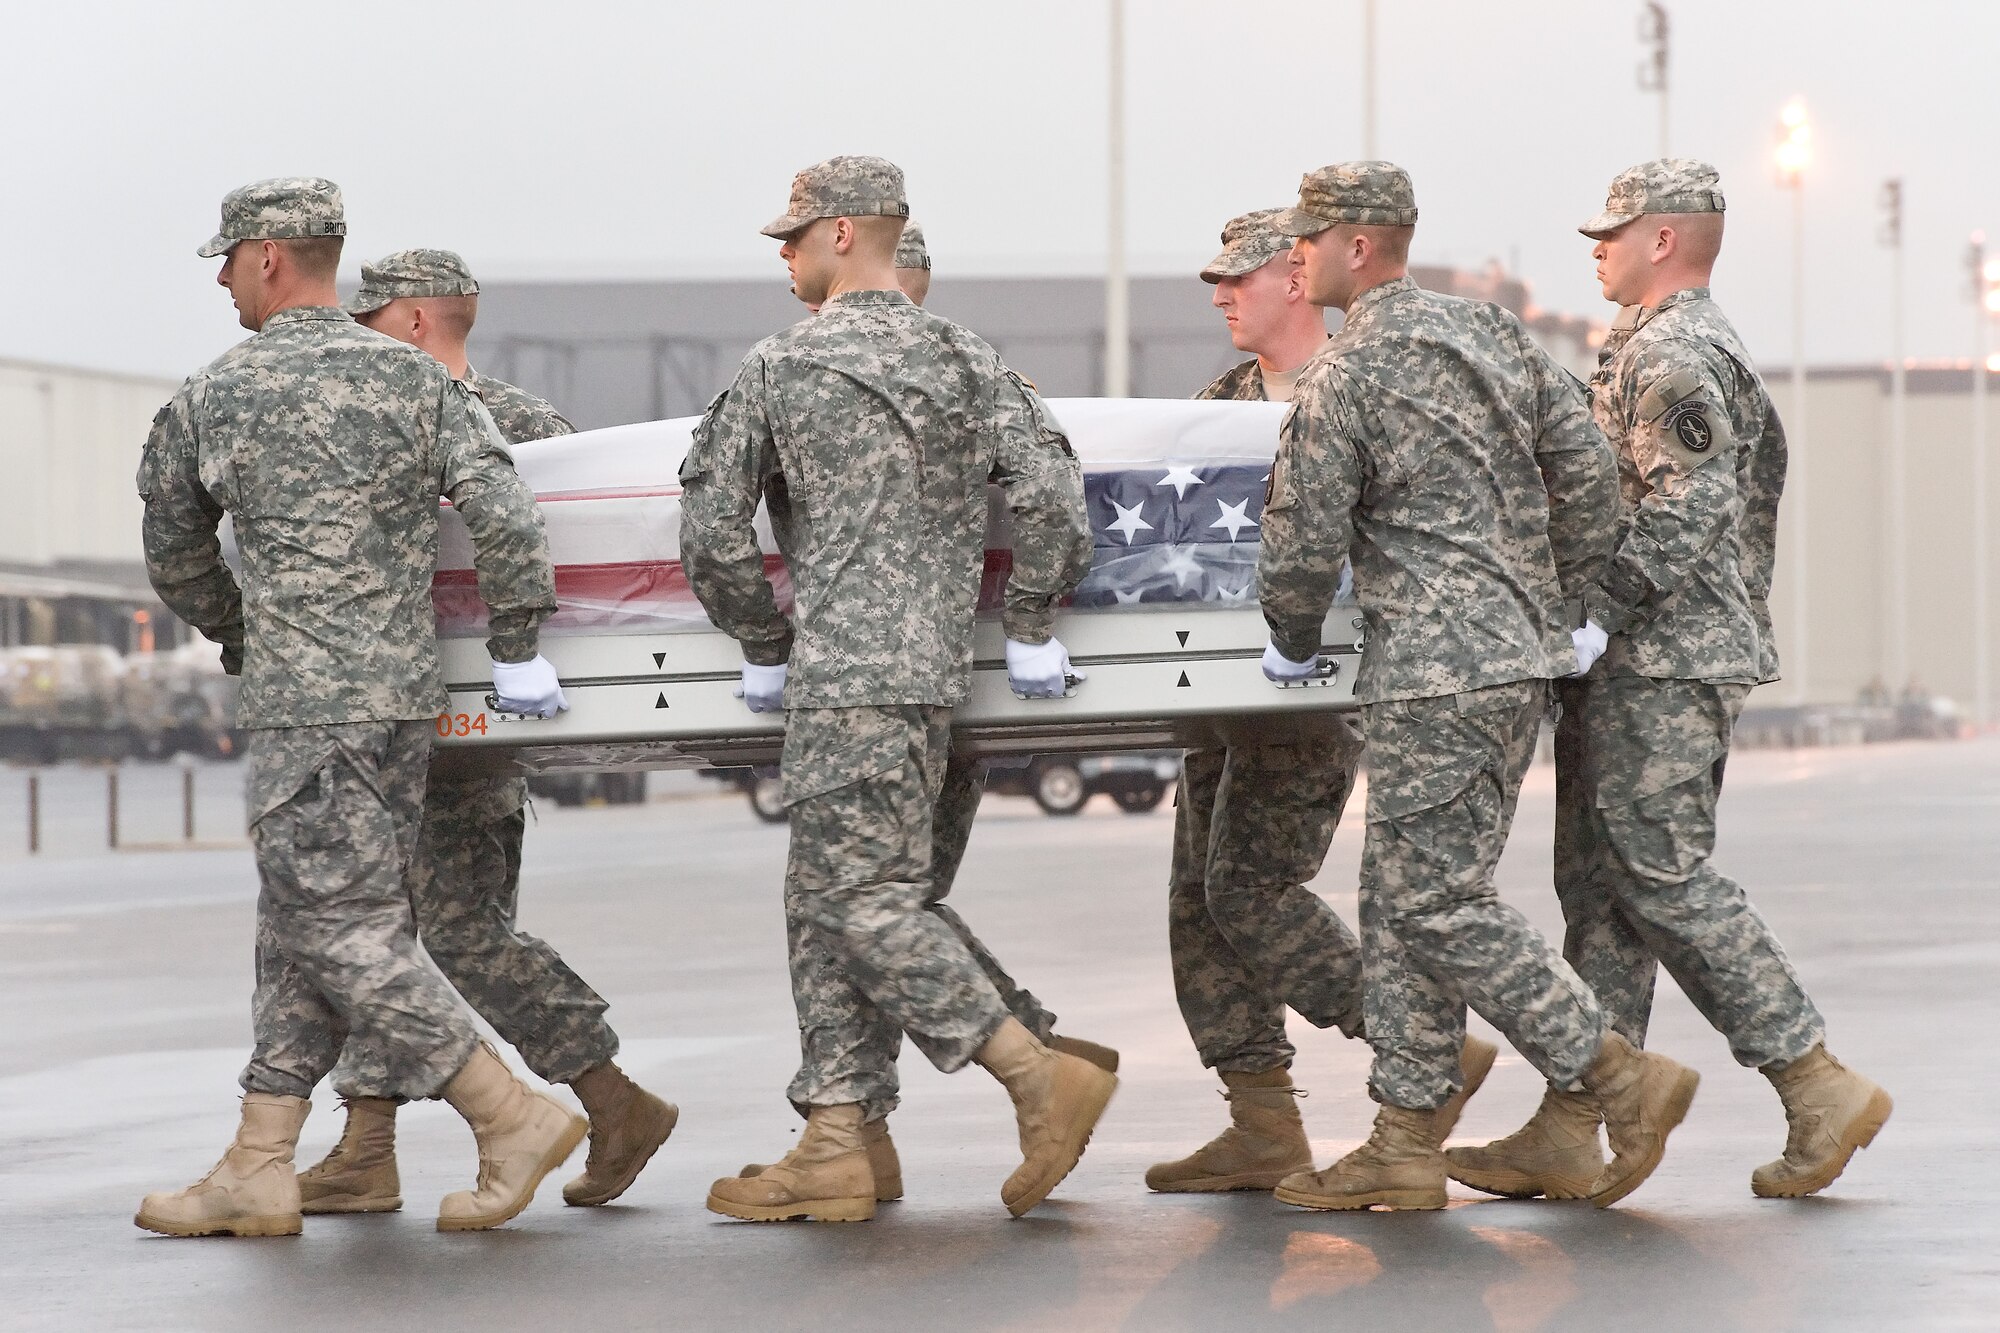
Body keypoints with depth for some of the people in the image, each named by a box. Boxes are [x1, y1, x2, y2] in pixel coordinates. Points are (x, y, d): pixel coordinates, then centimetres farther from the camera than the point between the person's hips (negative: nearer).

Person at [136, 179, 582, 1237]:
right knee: (301, 925, 11)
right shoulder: (414, 377, 5)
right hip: (408, 693, 6)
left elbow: (175, 561, 13)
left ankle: (513, 1119, -7)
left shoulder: (207, 403, -1)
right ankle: (257, 1171, 11)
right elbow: (503, 514, -5)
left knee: (341, 930, -3)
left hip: (304, 703, -6)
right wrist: (518, 653, 6)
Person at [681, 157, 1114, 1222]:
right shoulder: (967, 363, 9)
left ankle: (1043, 1079, -11)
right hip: (933, 668, 7)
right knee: (828, 902, 10)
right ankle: (834, 1151, 9)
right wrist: (1030, 628, 10)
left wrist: (765, 647, 9)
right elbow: (1050, 493, 0)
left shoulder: (776, 371, -3)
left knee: (865, 903, -5)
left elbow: (712, 530, -2)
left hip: (844, 674, -7)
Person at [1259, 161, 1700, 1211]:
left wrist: (1293, 644, 9)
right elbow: (1589, 480, 13)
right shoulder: (1497, 338, 13)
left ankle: (1624, 1082, -7)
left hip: (1435, 672, -9)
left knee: (1440, 905, -5)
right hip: (1522, 655, 9)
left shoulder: (1344, 377, -11)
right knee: (1401, 901, 12)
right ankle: (1406, 1145, 12)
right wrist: (1551, 604, 23)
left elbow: (1306, 541, -10)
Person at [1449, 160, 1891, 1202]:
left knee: (1665, 881, -9)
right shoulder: (1713, 350, 20)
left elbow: (1689, 515, -23)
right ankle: (1567, 1131, 9)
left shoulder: (1668, 354, -14)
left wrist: (1587, 612, -21)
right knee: (1600, 884, 9)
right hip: (1657, 662, 11)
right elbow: (1756, 486, 25)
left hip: (1659, 662, -11)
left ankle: (1820, 1087, -6)